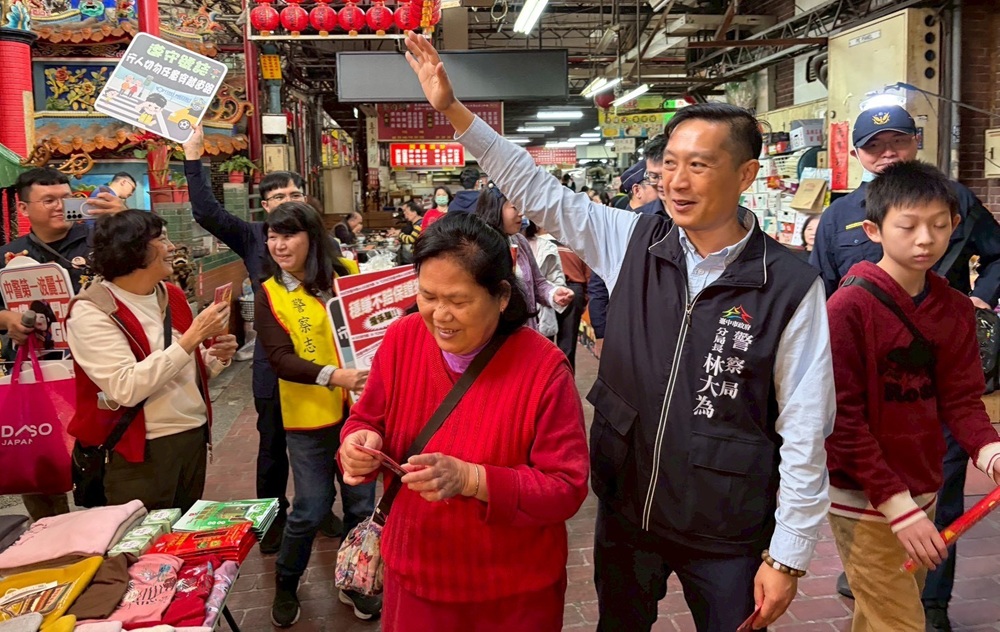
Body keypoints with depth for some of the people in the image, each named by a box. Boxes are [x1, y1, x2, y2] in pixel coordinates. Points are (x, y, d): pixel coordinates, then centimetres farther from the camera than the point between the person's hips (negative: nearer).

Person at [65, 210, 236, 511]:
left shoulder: (172, 296, 7)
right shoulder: (91, 312, -14)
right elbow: (126, 388, -26)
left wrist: (217, 358, -5)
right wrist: (192, 337, -26)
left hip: (194, 436, 7)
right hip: (142, 451, -7)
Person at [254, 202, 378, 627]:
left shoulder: (347, 276, 1)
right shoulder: (268, 295, -3)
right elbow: (279, 359, -13)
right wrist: (332, 376, -28)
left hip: (360, 409, 2)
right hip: (309, 416, -2)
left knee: (361, 503, 12)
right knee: (311, 509, 5)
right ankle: (285, 585, 31)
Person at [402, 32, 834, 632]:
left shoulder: (790, 285, -15)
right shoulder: (633, 242, -5)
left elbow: (805, 431, -11)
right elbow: (538, 190, -1)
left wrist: (788, 556, -8)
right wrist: (453, 109, -6)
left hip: (726, 536, -3)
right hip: (625, 513, 4)